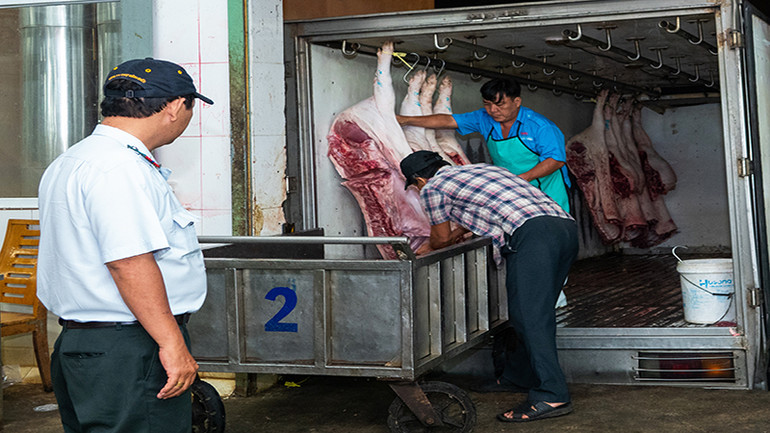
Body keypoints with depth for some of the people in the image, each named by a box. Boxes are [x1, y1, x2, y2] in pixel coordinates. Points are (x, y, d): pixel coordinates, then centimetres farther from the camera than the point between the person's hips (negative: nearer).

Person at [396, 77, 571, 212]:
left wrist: (524, 177, -30)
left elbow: (556, 159, -17)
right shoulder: (484, 119, 3)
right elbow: (448, 121, 4)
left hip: (547, 192, -4)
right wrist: (406, 120, -1)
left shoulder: (540, 126, -14)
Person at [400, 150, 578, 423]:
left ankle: (551, 396, -15)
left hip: (533, 233, -9)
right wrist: (459, 231, 69)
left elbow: (442, 239, 25)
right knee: (536, 310, 17)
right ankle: (520, 376, 29)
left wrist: (429, 247, 47)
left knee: (528, 315, -10)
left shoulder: (432, 188, 12)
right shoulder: (479, 169, 35)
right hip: (566, 225, 9)